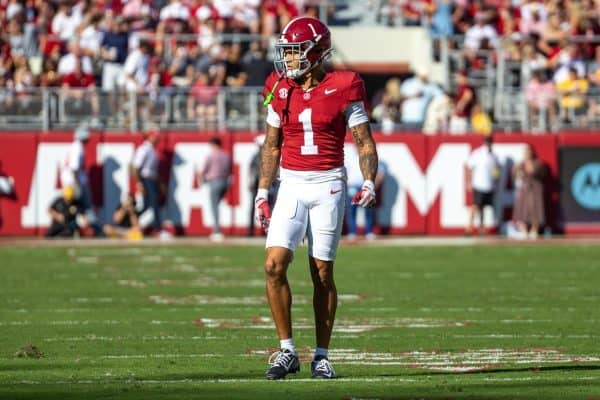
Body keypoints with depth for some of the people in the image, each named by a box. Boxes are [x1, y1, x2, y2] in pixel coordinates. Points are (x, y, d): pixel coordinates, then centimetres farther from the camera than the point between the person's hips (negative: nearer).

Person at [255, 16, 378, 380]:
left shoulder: (343, 89, -5)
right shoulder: (280, 90, 5)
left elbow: (365, 143, -1)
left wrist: (369, 183, -16)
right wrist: (263, 193, 10)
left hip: (328, 186, -3)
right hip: (292, 185, 3)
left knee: (322, 272, 1)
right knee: (274, 265, -12)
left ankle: (322, 356, 12)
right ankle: (287, 350, -3)